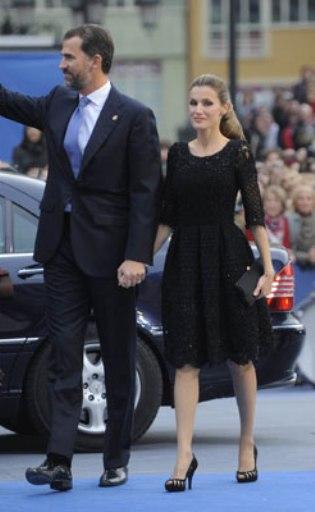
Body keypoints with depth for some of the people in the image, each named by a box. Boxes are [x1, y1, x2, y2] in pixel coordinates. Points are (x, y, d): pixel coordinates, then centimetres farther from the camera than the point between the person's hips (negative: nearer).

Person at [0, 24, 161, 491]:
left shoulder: (134, 117, -9)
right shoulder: (58, 103, 8)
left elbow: (146, 193, -11)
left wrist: (137, 256, -18)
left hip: (109, 251, -5)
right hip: (62, 245, 5)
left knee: (118, 360, 7)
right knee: (64, 356, -2)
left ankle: (117, 460, 17)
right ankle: (59, 462, -7)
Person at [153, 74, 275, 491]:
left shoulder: (238, 153, -1)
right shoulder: (177, 154, 9)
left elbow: (255, 214, -3)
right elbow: (167, 217, 12)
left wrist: (267, 266, -9)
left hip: (228, 257, -3)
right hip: (185, 259, 3)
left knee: (240, 356, 7)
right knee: (186, 360, -3)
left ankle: (247, 445, 20)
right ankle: (185, 456, -7)